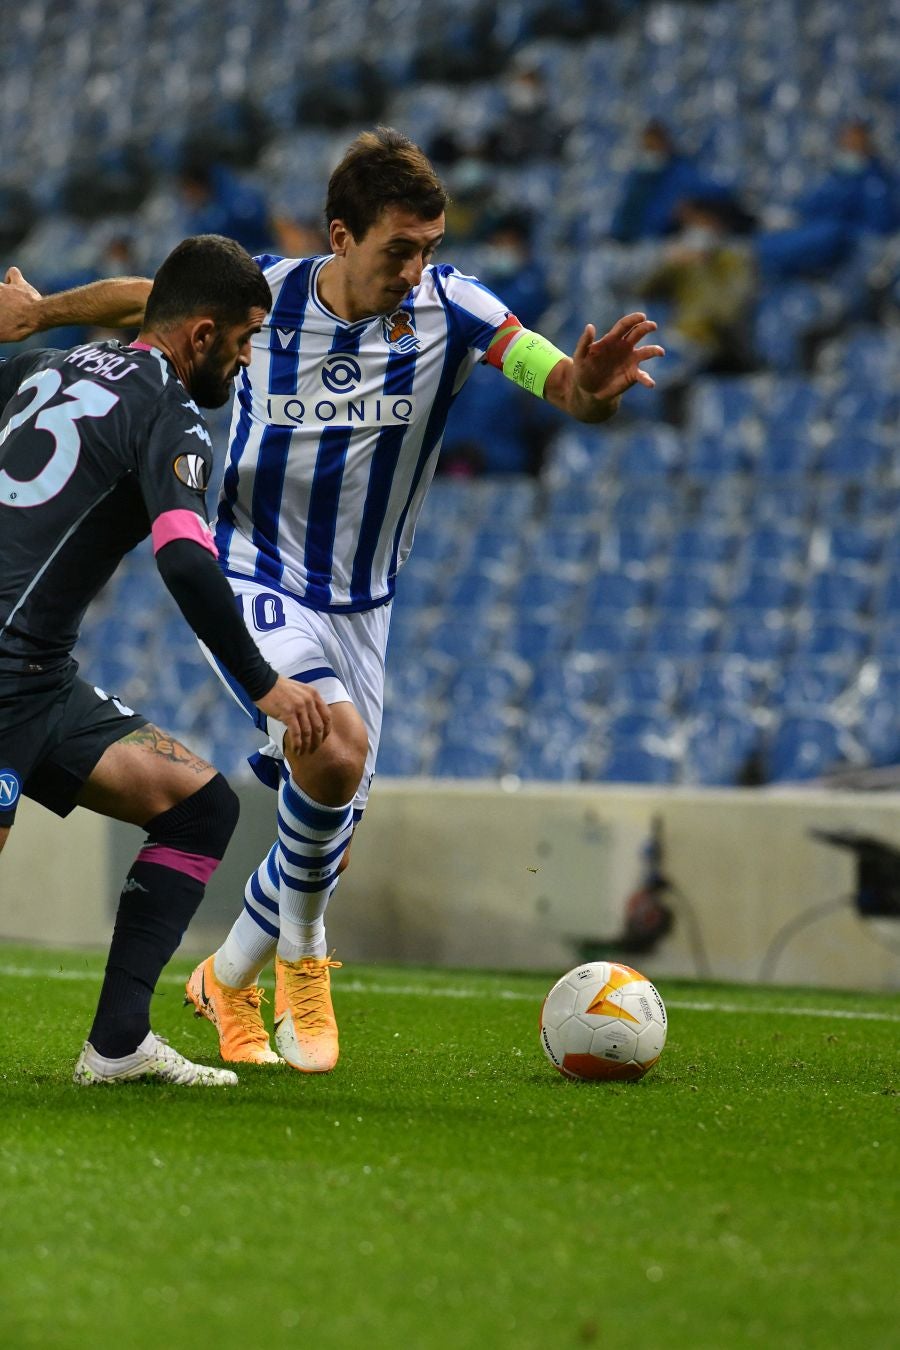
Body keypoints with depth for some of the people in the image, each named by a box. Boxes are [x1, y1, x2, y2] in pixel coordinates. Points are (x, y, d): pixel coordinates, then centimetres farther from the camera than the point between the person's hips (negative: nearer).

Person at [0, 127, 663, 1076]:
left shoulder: (451, 309, -14)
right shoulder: (260, 294, -13)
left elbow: (564, 385, -24)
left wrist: (589, 386, -48)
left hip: (360, 602, 3)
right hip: (251, 579, -3)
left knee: (328, 820, 9)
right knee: (333, 751, -27)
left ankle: (230, 980, 37)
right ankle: (301, 953, -2)